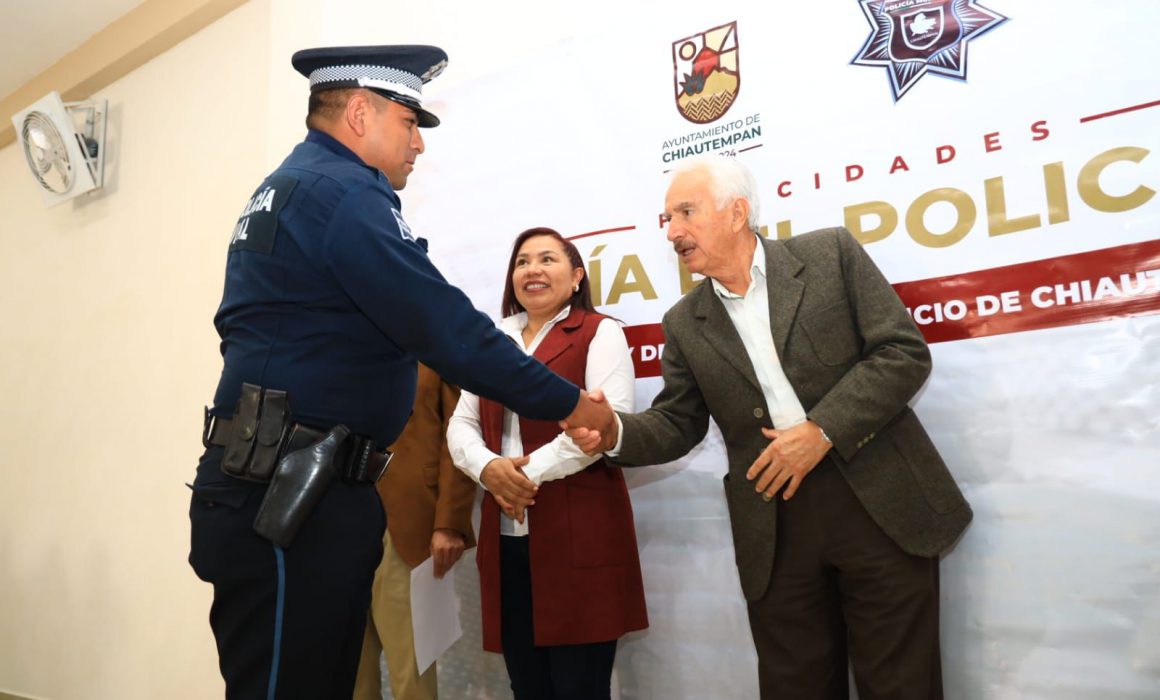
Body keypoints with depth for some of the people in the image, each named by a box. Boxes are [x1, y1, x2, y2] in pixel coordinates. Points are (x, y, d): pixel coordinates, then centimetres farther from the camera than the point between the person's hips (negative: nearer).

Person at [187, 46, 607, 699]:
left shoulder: (289, 186, 19)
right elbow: (448, 329, -18)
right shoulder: (342, 190, -13)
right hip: (288, 498, -10)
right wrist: (568, 402, -9)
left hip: (294, 490, 10)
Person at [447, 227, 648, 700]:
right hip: (506, 536, 5)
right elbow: (461, 425, 13)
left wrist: (530, 470, -14)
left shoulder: (599, 332, 2)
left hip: (579, 533, -5)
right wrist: (488, 468, -8)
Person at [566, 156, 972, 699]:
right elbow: (677, 423, 11)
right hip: (773, 528, 3)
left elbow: (905, 352, -5)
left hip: (880, 501, -2)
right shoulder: (685, 323, 9)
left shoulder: (831, 254, 0)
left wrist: (822, 431, -14)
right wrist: (615, 433, -10)